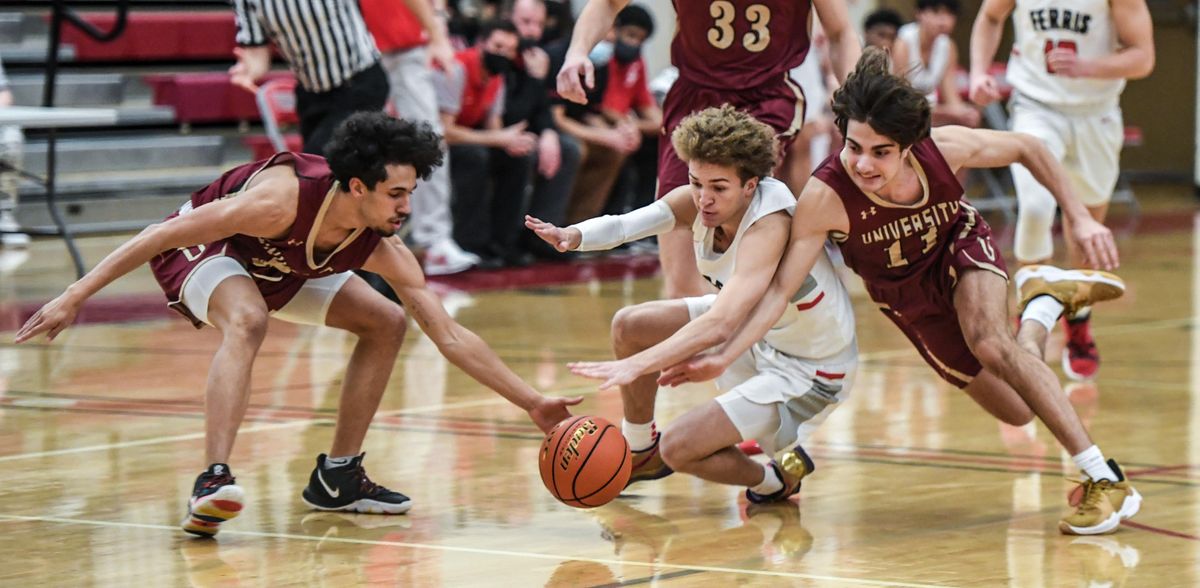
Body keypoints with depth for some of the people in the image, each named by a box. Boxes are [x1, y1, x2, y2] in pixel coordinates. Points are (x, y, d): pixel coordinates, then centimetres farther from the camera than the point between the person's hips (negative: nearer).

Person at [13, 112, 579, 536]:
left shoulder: (384, 252, -21)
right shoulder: (283, 198, -40)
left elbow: (452, 338, -15)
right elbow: (165, 234, -35)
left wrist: (533, 403, -20)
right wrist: (73, 298, -36)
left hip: (275, 269, 7)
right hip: (197, 247, -7)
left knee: (385, 323, 4)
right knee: (247, 321, -38)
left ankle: (337, 476, 11)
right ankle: (213, 482, -46)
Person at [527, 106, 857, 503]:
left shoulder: (769, 227, -36)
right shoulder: (699, 201, -14)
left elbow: (719, 324, -46)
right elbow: (624, 224, -25)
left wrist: (635, 365, -54)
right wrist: (575, 235, -47)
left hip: (808, 371, -8)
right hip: (755, 329, 8)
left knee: (680, 448, -17)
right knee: (630, 325, 5)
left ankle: (779, 477, 12)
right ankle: (641, 454, 27)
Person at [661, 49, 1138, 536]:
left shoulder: (945, 148, -34)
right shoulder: (825, 197, -38)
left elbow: (1027, 149, -14)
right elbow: (780, 289, -34)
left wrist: (1079, 218, -17)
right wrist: (722, 358, -44)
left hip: (961, 248, -1)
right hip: (907, 293, 1)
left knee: (990, 342, -33)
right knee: (1016, 410, 5)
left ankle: (1104, 480, -20)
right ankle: (1046, 299, 36)